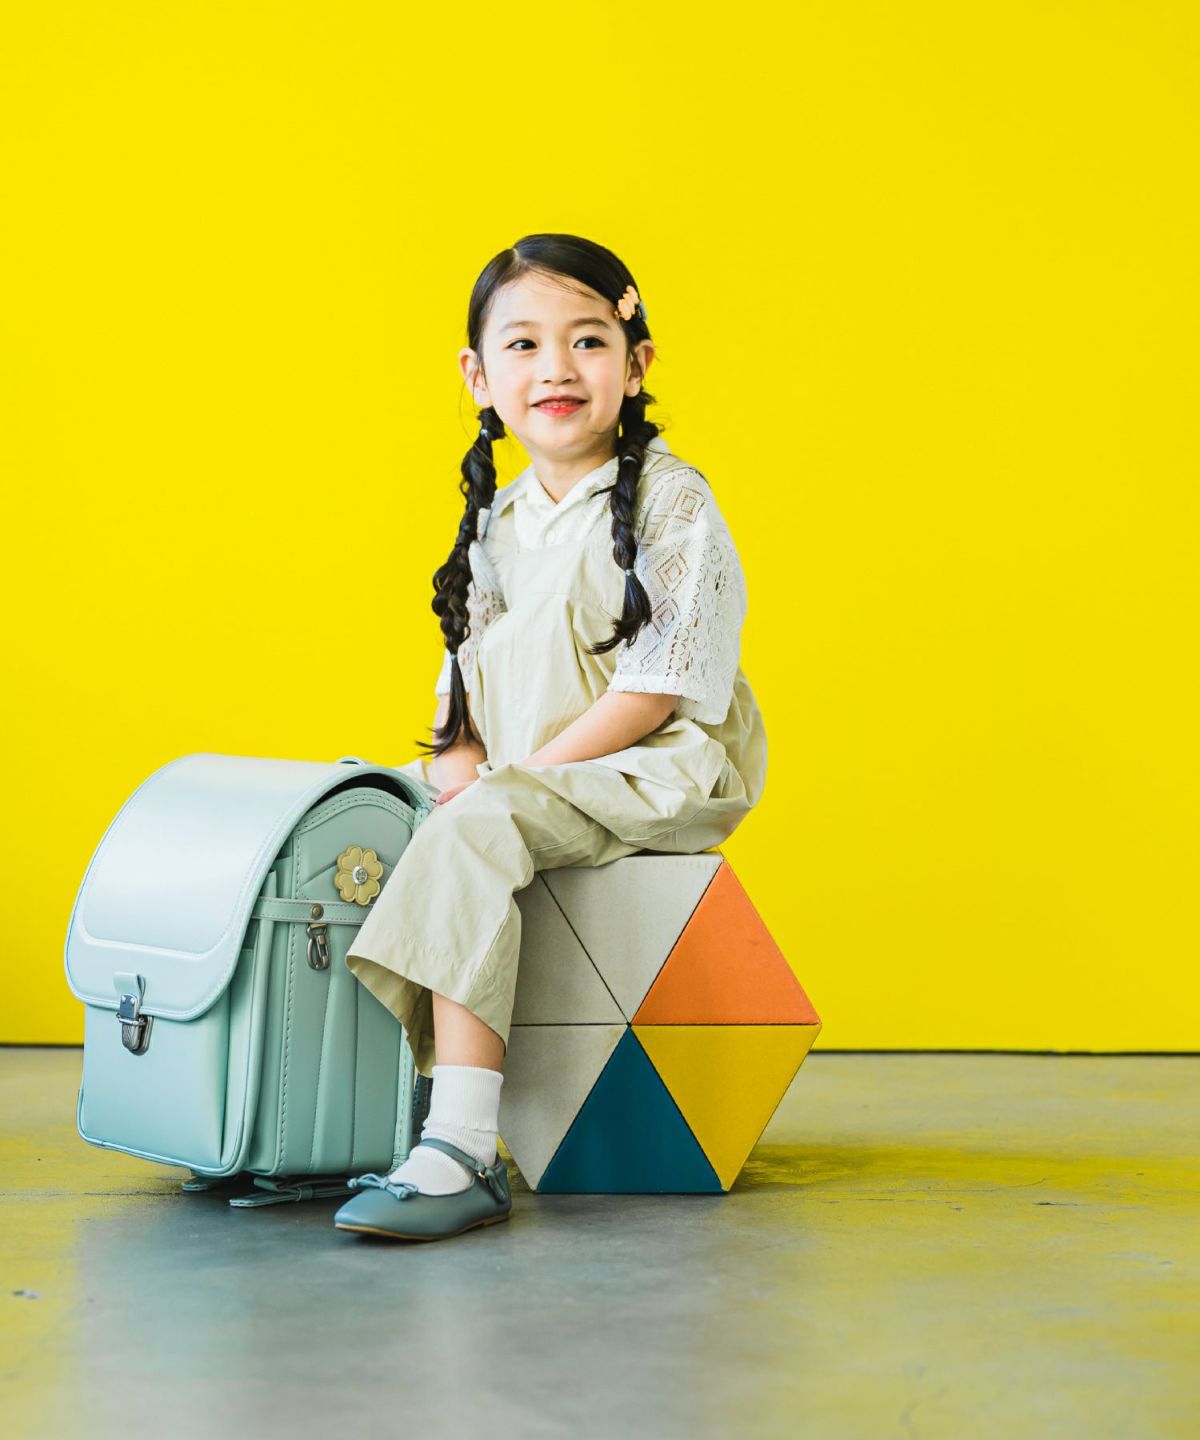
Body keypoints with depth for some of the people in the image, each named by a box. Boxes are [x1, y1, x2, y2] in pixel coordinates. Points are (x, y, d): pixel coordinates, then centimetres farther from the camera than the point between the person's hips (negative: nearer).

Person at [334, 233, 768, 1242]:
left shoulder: (669, 499, -8)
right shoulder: (499, 522, 15)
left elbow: (661, 682, -16)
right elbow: (471, 674, 17)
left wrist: (525, 772, -20)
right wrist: (461, 753, -6)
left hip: (659, 769, -8)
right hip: (523, 773, 8)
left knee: (476, 828, -30)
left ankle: (461, 1151, -36)